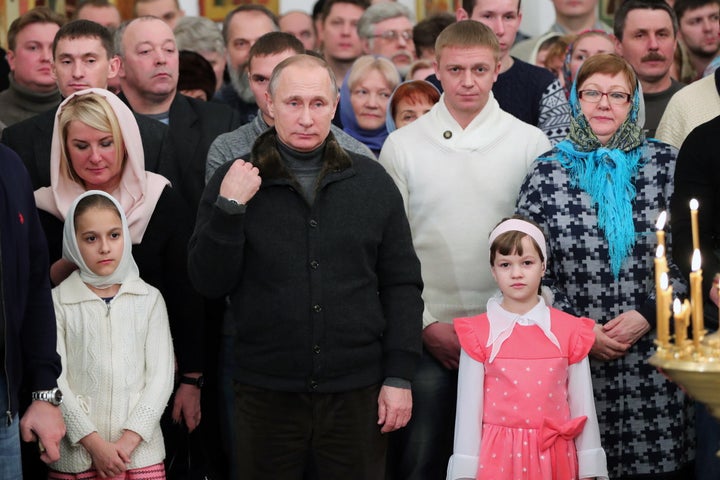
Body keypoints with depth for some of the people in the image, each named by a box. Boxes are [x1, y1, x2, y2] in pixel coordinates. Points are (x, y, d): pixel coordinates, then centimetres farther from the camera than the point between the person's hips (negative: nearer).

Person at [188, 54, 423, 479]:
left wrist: (399, 378, 0)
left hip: (357, 393, 1)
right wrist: (229, 208, -14)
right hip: (266, 392, 0)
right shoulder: (235, 180, 2)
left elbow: (402, 285, 6)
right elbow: (210, 283, -2)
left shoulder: (372, 181, 5)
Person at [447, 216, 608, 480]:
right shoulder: (478, 333, -2)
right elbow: (469, 405, -1)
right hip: (499, 455, -1)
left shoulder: (569, 330, 1)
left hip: (553, 456, 1)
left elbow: (582, 404, 5)